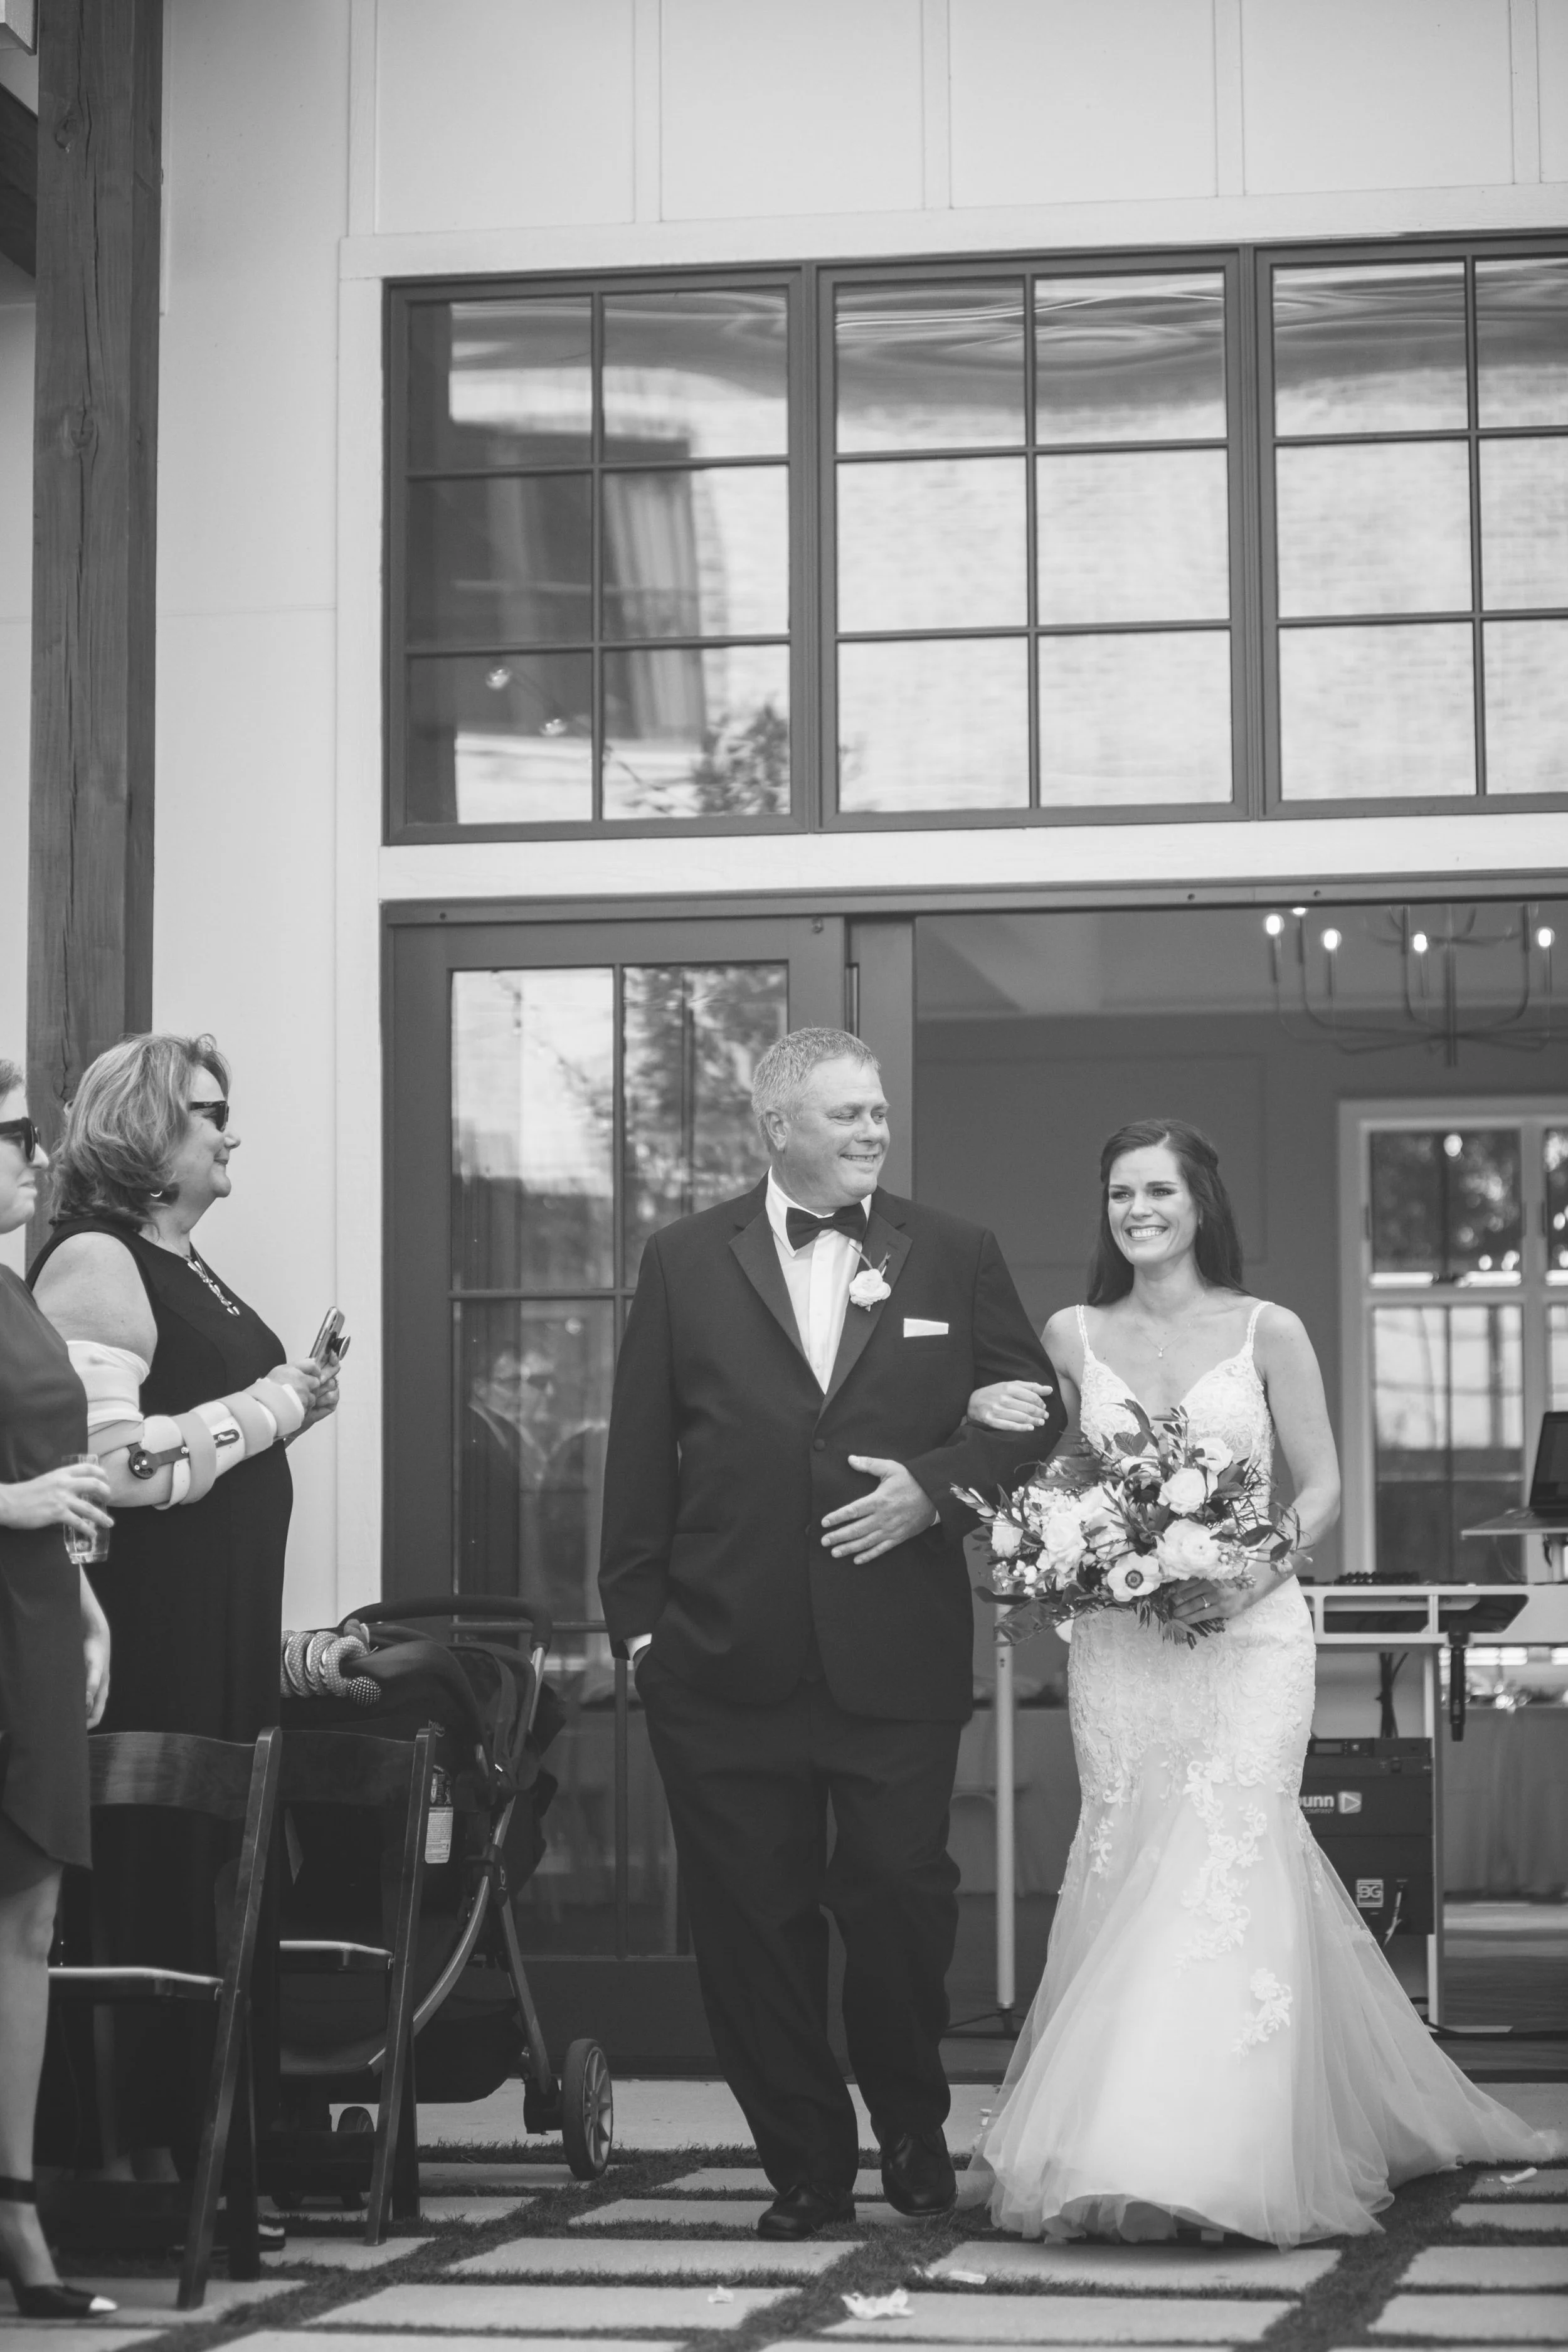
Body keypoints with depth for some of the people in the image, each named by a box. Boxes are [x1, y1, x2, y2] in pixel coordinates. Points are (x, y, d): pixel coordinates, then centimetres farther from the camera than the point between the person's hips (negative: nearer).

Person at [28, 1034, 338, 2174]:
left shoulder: (190, 1267, 17)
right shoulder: (95, 1264, -11)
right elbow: (113, 1462, -21)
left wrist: (294, 1397, 10)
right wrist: (267, 1410, -12)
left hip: (228, 1630, 9)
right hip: (150, 1639, -9)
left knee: (218, 1876, 9)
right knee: (147, 1879, -4)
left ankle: (199, 2138, 15)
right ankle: (130, 2146, 2)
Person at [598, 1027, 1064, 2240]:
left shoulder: (954, 1257, 8)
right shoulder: (686, 1262, 7)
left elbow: (1034, 1405, 8)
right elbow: (642, 1453, 6)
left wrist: (936, 1486, -9)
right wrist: (638, 1616, 1)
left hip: (898, 1650, 0)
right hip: (728, 1659, 0)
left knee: (901, 1896, -1)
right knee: (754, 1918, 4)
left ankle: (913, 2127, 25)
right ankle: (806, 2161, 17)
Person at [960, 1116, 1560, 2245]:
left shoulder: (1268, 1333, 1)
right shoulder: (1073, 1337, 8)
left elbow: (1322, 1489, 3)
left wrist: (1251, 1575, -13)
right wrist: (991, 1419, -4)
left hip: (1248, 1636, -2)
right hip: (1119, 1643, 2)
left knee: (1224, 1865, -12)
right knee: (1129, 1870, 0)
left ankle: (1215, 2154, -9)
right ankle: (1114, 2155, 8)